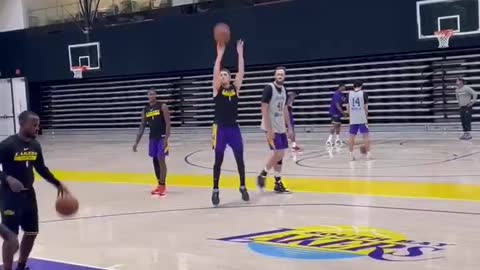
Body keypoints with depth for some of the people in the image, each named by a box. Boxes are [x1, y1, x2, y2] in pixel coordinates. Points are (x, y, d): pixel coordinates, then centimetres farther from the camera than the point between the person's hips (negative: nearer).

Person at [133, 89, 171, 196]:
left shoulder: (162, 106, -7)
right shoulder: (145, 110, 9)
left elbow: (168, 123, -13)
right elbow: (142, 127, 12)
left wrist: (166, 138, -23)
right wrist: (136, 142, 7)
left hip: (162, 137, -6)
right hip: (152, 138, 6)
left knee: (161, 159, -11)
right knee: (155, 160, 7)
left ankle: (163, 185, -5)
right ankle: (159, 185, 16)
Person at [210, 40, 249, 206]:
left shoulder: (235, 88, 7)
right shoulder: (217, 89, 0)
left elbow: (241, 72, -4)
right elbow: (215, 72, -15)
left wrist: (240, 54, -9)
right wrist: (220, 54, -21)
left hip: (234, 128, 3)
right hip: (220, 129, -2)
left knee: (240, 159, 7)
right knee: (218, 160, 2)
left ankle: (243, 187, 22)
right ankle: (215, 190, 10)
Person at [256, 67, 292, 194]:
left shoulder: (284, 90, 9)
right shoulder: (269, 88, -14)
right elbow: (264, 109, -17)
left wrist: (289, 127, 14)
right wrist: (269, 129, -21)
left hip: (281, 127, 8)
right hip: (271, 127, -8)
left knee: (281, 155, 7)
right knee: (277, 153, -11)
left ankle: (278, 183, 13)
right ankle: (262, 175, 7)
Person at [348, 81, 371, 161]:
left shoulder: (349, 94, 5)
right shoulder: (364, 93, -3)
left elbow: (348, 107, 8)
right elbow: (365, 107, -3)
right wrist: (366, 116, 10)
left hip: (353, 119, 3)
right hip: (362, 118, -3)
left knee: (352, 137, 7)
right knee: (366, 136, 2)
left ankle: (351, 154, 7)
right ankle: (368, 153, 1)